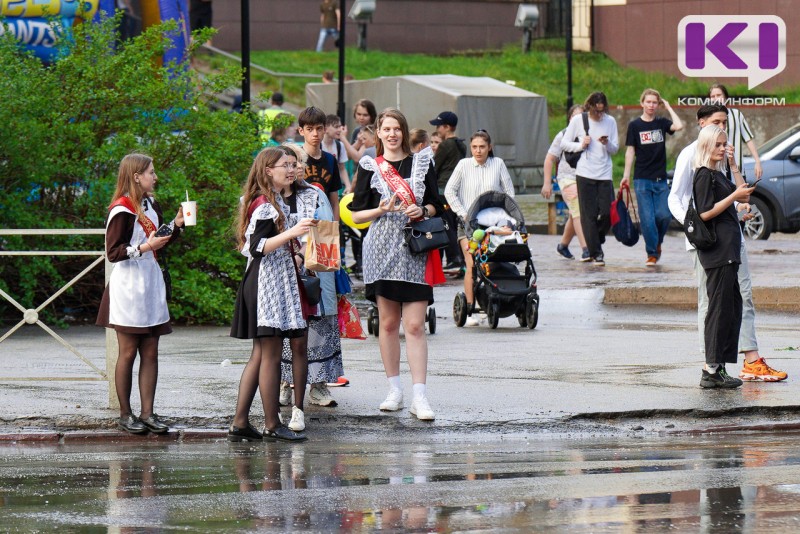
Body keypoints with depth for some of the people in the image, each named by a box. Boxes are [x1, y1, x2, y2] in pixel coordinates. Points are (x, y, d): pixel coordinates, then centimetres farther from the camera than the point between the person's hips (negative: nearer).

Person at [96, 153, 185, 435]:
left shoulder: (151, 206, 13)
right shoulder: (122, 210, -11)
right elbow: (113, 252, -15)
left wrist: (176, 224, 9)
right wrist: (144, 247, -25)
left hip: (151, 284, 8)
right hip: (128, 286, -7)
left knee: (150, 353, 5)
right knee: (128, 352, -1)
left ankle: (147, 413, 7)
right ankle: (125, 414, 6)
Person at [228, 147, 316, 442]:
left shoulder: (274, 202, 17)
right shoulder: (264, 205, -14)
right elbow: (257, 247, -22)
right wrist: (291, 233, -30)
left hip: (277, 283, 11)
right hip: (267, 283, -11)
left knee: (260, 355, 10)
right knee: (271, 354, -7)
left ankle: (240, 423, 10)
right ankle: (272, 426, -5)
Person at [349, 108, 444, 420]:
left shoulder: (422, 162, 10)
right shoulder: (369, 167, 6)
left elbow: (436, 204, 14)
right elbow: (357, 214, 5)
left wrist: (423, 211, -7)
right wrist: (381, 210, -12)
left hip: (415, 251, 0)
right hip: (382, 249, 0)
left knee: (415, 325, -7)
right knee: (388, 323, 5)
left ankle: (420, 397, -10)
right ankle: (395, 390, 15)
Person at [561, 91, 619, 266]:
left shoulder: (610, 121, 7)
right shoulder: (578, 121, 1)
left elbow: (615, 149, 10)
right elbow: (564, 143, 6)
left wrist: (607, 144, -11)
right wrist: (581, 145, -10)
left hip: (605, 175, 2)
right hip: (585, 174, -2)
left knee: (608, 212, -6)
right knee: (589, 214, -3)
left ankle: (596, 242, 20)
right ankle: (596, 252, 4)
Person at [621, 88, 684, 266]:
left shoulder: (662, 123, 6)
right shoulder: (635, 125, 2)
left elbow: (679, 126, -13)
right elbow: (630, 151, 4)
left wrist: (668, 108, -2)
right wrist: (626, 175, -1)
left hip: (660, 178, 2)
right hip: (642, 179, -2)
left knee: (664, 215, -6)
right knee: (647, 218, -6)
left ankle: (657, 242, 21)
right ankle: (652, 253, 3)